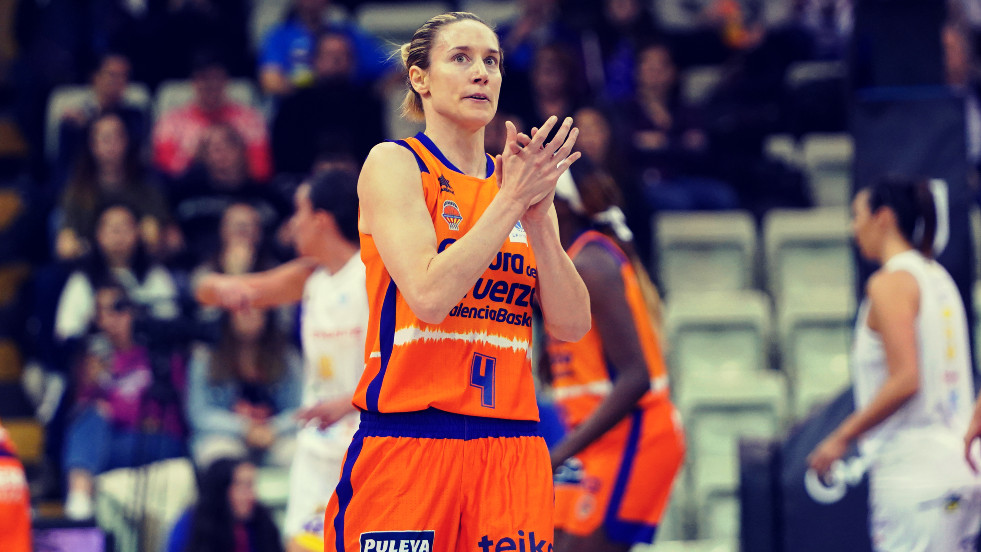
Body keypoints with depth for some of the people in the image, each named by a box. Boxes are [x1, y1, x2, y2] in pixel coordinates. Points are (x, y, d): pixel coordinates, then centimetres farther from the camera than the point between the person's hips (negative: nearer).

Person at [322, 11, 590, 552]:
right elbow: (430, 295, -15)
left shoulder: (519, 181, 14)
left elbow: (571, 325, 4)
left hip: (512, 448, 5)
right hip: (408, 441, -5)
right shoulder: (394, 163, 0)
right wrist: (511, 201, -13)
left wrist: (538, 217, -8)